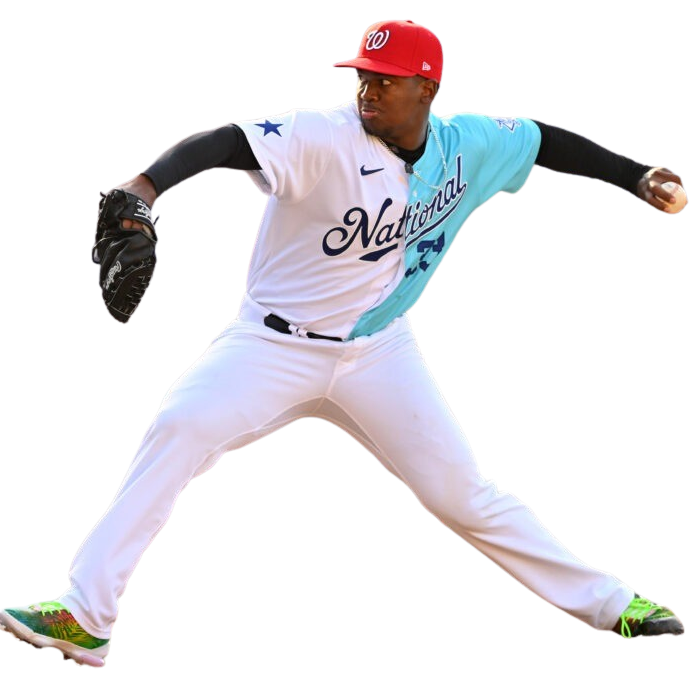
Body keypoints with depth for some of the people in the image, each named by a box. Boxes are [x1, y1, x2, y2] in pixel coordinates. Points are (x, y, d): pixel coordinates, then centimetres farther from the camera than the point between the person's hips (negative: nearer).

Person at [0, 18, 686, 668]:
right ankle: (84, 616, -25)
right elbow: (224, 141, -38)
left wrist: (636, 177, 10)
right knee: (178, 431, -25)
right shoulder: (322, 138, -23)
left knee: (462, 495, 2)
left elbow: (546, 140, 13)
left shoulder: (468, 145, -6)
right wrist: (147, 183, -56)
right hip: (275, 345, -3)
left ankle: (607, 604, 18)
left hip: (379, 354, 3)